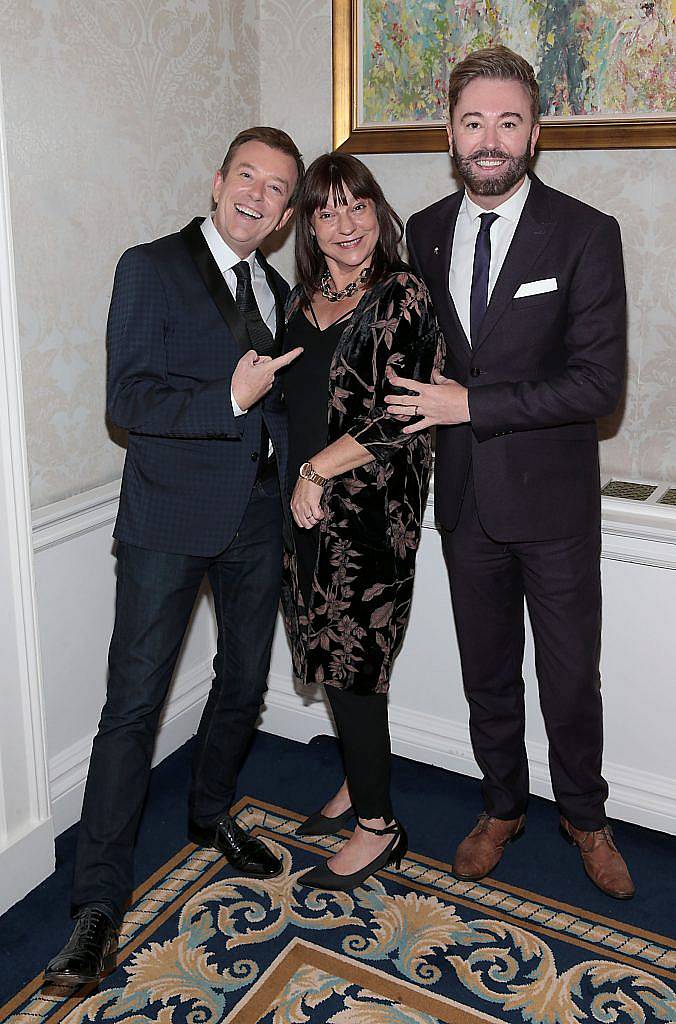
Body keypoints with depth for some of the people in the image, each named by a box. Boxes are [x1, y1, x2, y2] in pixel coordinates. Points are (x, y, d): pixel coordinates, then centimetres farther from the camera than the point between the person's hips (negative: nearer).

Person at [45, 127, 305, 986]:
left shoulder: (276, 290, 15)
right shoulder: (150, 269, -4)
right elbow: (127, 398, -13)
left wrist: (301, 482, 10)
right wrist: (230, 398, -23)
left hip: (258, 516, 6)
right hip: (173, 516, -6)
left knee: (244, 682, 16)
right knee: (133, 700, -6)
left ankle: (210, 813, 41)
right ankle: (99, 905, 4)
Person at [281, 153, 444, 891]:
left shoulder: (402, 297, -10)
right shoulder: (302, 300, 11)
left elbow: (399, 419, -16)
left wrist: (318, 469, -12)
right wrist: (302, 483, 7)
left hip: (371, 506, -7)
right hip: (308, 505, 7)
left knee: (353, 662, -1)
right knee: (332, 654, 15)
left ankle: (378, 828, 15)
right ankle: (357, 783, 35)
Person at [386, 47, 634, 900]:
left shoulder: (586, 234, -11)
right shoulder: (425, 232, 4)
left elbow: (599, 383, -17)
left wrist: (473, 404, -20)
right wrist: (426, 409, 0)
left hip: (553, 499, -3)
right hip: (466, 498, 4)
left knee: (570, 678, 10)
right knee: (486, 673, 17)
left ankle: (584, 818, 35)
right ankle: (502, 807, 39)